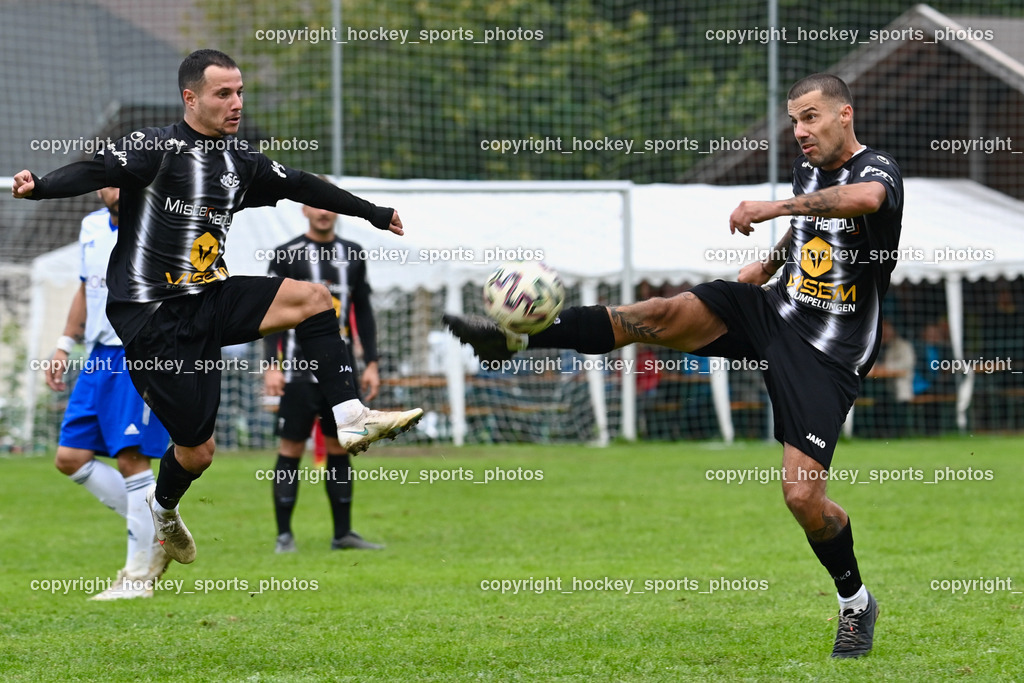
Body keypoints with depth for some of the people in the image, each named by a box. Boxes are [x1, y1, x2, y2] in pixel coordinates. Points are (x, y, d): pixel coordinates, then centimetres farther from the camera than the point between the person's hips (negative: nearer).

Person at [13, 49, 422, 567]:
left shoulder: (241, 162, 9)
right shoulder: (156, 149, -11)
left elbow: (302, 187, 22)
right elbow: (97, 170, -26)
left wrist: (374, 213, 33)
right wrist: (39, 187, -46)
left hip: (209, 301, 6)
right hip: (150, 315, -6)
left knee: (312, 297, -12)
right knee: (196, 451, -3)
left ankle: (351, 420, -10)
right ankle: (162, 512, 29)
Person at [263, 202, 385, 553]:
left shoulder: (352, 255, 13)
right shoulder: (286, 256, 0)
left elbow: (363, 313, 16)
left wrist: (371, 363, 10)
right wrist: (272, 366, -11)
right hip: (300, 370, -4)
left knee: (339, 448, 5)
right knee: (292, 449, -4)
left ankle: (343, 533, 10)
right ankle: (284, 535, 1)